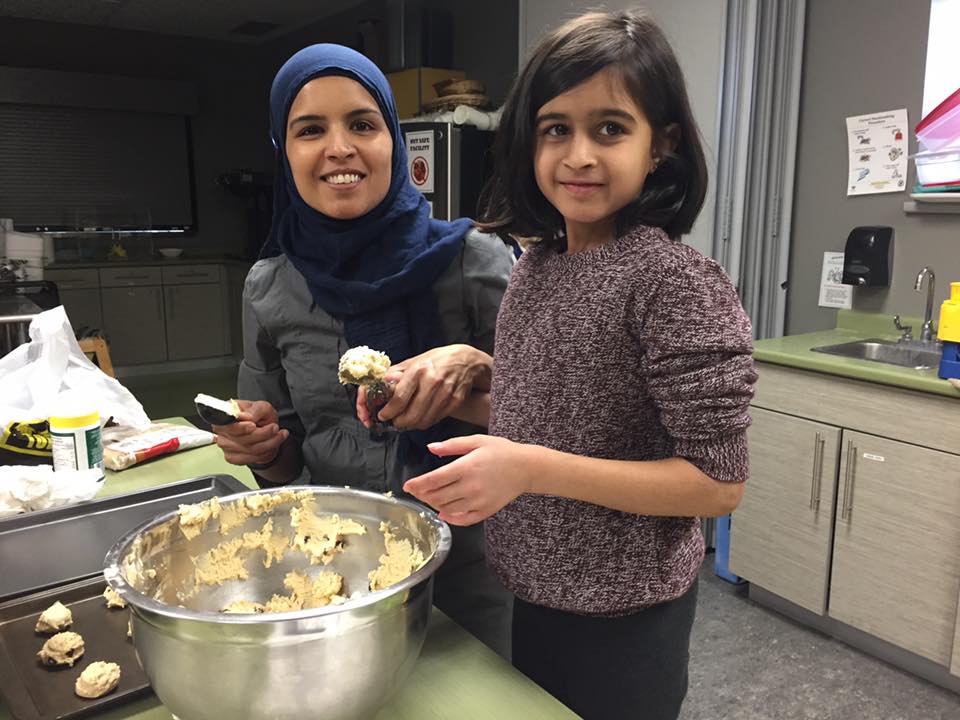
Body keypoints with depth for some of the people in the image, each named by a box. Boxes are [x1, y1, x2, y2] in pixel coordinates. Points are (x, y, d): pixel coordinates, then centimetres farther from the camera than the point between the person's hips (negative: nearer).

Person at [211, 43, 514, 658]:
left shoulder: (473, 260, -14)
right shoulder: (269, 290, -3)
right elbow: (288, 463, 7)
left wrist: (473, 366, -27)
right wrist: (261, 444, -14)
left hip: (464, 564, -2)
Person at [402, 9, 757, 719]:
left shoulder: (676, 280, -23)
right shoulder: (535, 264, -1)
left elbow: (719, 482, -22)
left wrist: (534, 469, -29)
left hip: (619, 619, -6)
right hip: (531, 590, 7)